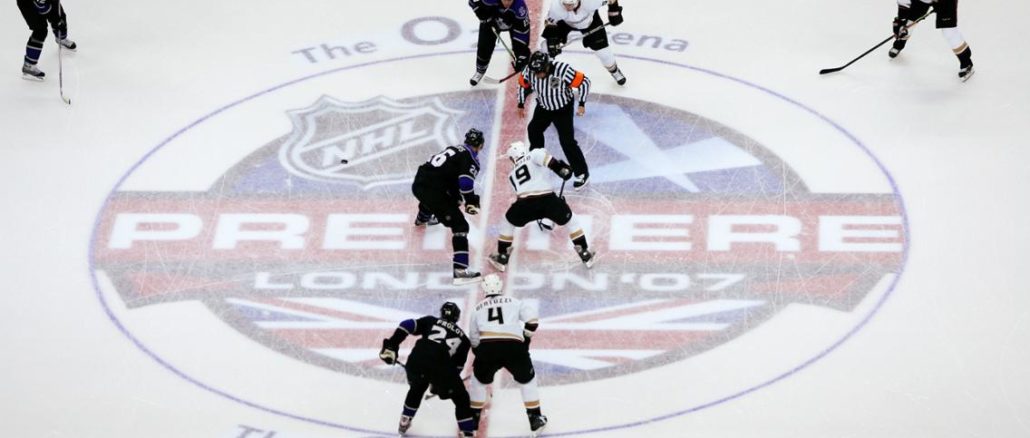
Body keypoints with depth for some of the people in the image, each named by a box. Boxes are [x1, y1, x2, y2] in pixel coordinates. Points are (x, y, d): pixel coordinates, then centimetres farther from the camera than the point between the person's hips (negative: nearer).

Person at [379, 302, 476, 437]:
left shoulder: (431, 321, 27)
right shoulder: (462, 337, 28)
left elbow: (407, 325, 12)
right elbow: (457, 366, 28)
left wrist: (391, 345, 13)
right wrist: (440, 382, 39)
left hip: (416, 360, 2)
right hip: (441, 366, -2)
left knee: (417, 388, 35)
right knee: (461, 399, 18)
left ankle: (404, 422, 42)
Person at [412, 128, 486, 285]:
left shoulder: (454, 150, 19)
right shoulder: (470, 158, -6)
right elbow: (466, 182, -21)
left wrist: (456, 196, 30)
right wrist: (471, 203, -8)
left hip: (418, 184, 9)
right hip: (432, 191, -9)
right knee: (460, 225, -10)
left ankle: (422, 218, 82)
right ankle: (460, 269, -22)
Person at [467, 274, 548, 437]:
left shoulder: (478, 308, 24)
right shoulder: (514, 302, 19)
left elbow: (474, 339, 27)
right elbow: (532, 318, 7)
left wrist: (480, 355, 41)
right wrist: (526, 338, 19)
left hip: (487, 347, 1)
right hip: (514, 347, -1)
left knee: (479, 381, 27)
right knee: (527, 381, 21)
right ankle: (536, 420, 19)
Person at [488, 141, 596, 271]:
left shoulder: (512, 174, 32)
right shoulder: (534, 155, 20)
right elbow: (545, 157, -5)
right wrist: (560, 167, -6)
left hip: (525, 202, 2)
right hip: (548, 198, -2)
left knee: (508, 222, 32)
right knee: (571, 220, 25)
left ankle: (502, 258, 36)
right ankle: (585, 254, 26)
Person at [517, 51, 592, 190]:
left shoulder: (562, 70, -37)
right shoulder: (529, 71, -24)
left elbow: (584, 81, -27)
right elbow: (523, 84, -1)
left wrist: (582, 104, -26)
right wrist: (521, 104, 7)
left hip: (563, 108, -5)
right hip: (543, 106, 5)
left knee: (567, 141, -9)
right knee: (534, 130, 18)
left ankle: (582, 173, 2)